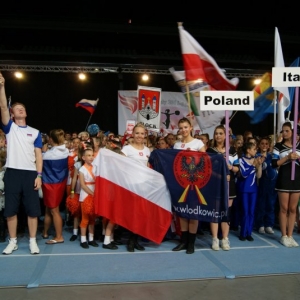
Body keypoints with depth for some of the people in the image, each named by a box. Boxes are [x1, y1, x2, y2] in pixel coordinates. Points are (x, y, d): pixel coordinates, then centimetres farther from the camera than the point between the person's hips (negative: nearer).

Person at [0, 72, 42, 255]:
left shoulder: (35, 132, 11)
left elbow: (38, 155, 6)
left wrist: (39, 175, -4)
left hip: (30, 173, 0)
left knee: (33, 210, 3)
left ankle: (33, 241, 14)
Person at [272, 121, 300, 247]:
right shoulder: (278, 146, -1)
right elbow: (274, 164, -8)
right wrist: (287, 157, -18)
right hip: (283, 179, -2)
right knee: (284, 208, 2)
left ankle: (290, 236, 17)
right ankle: (284, 236, 12)